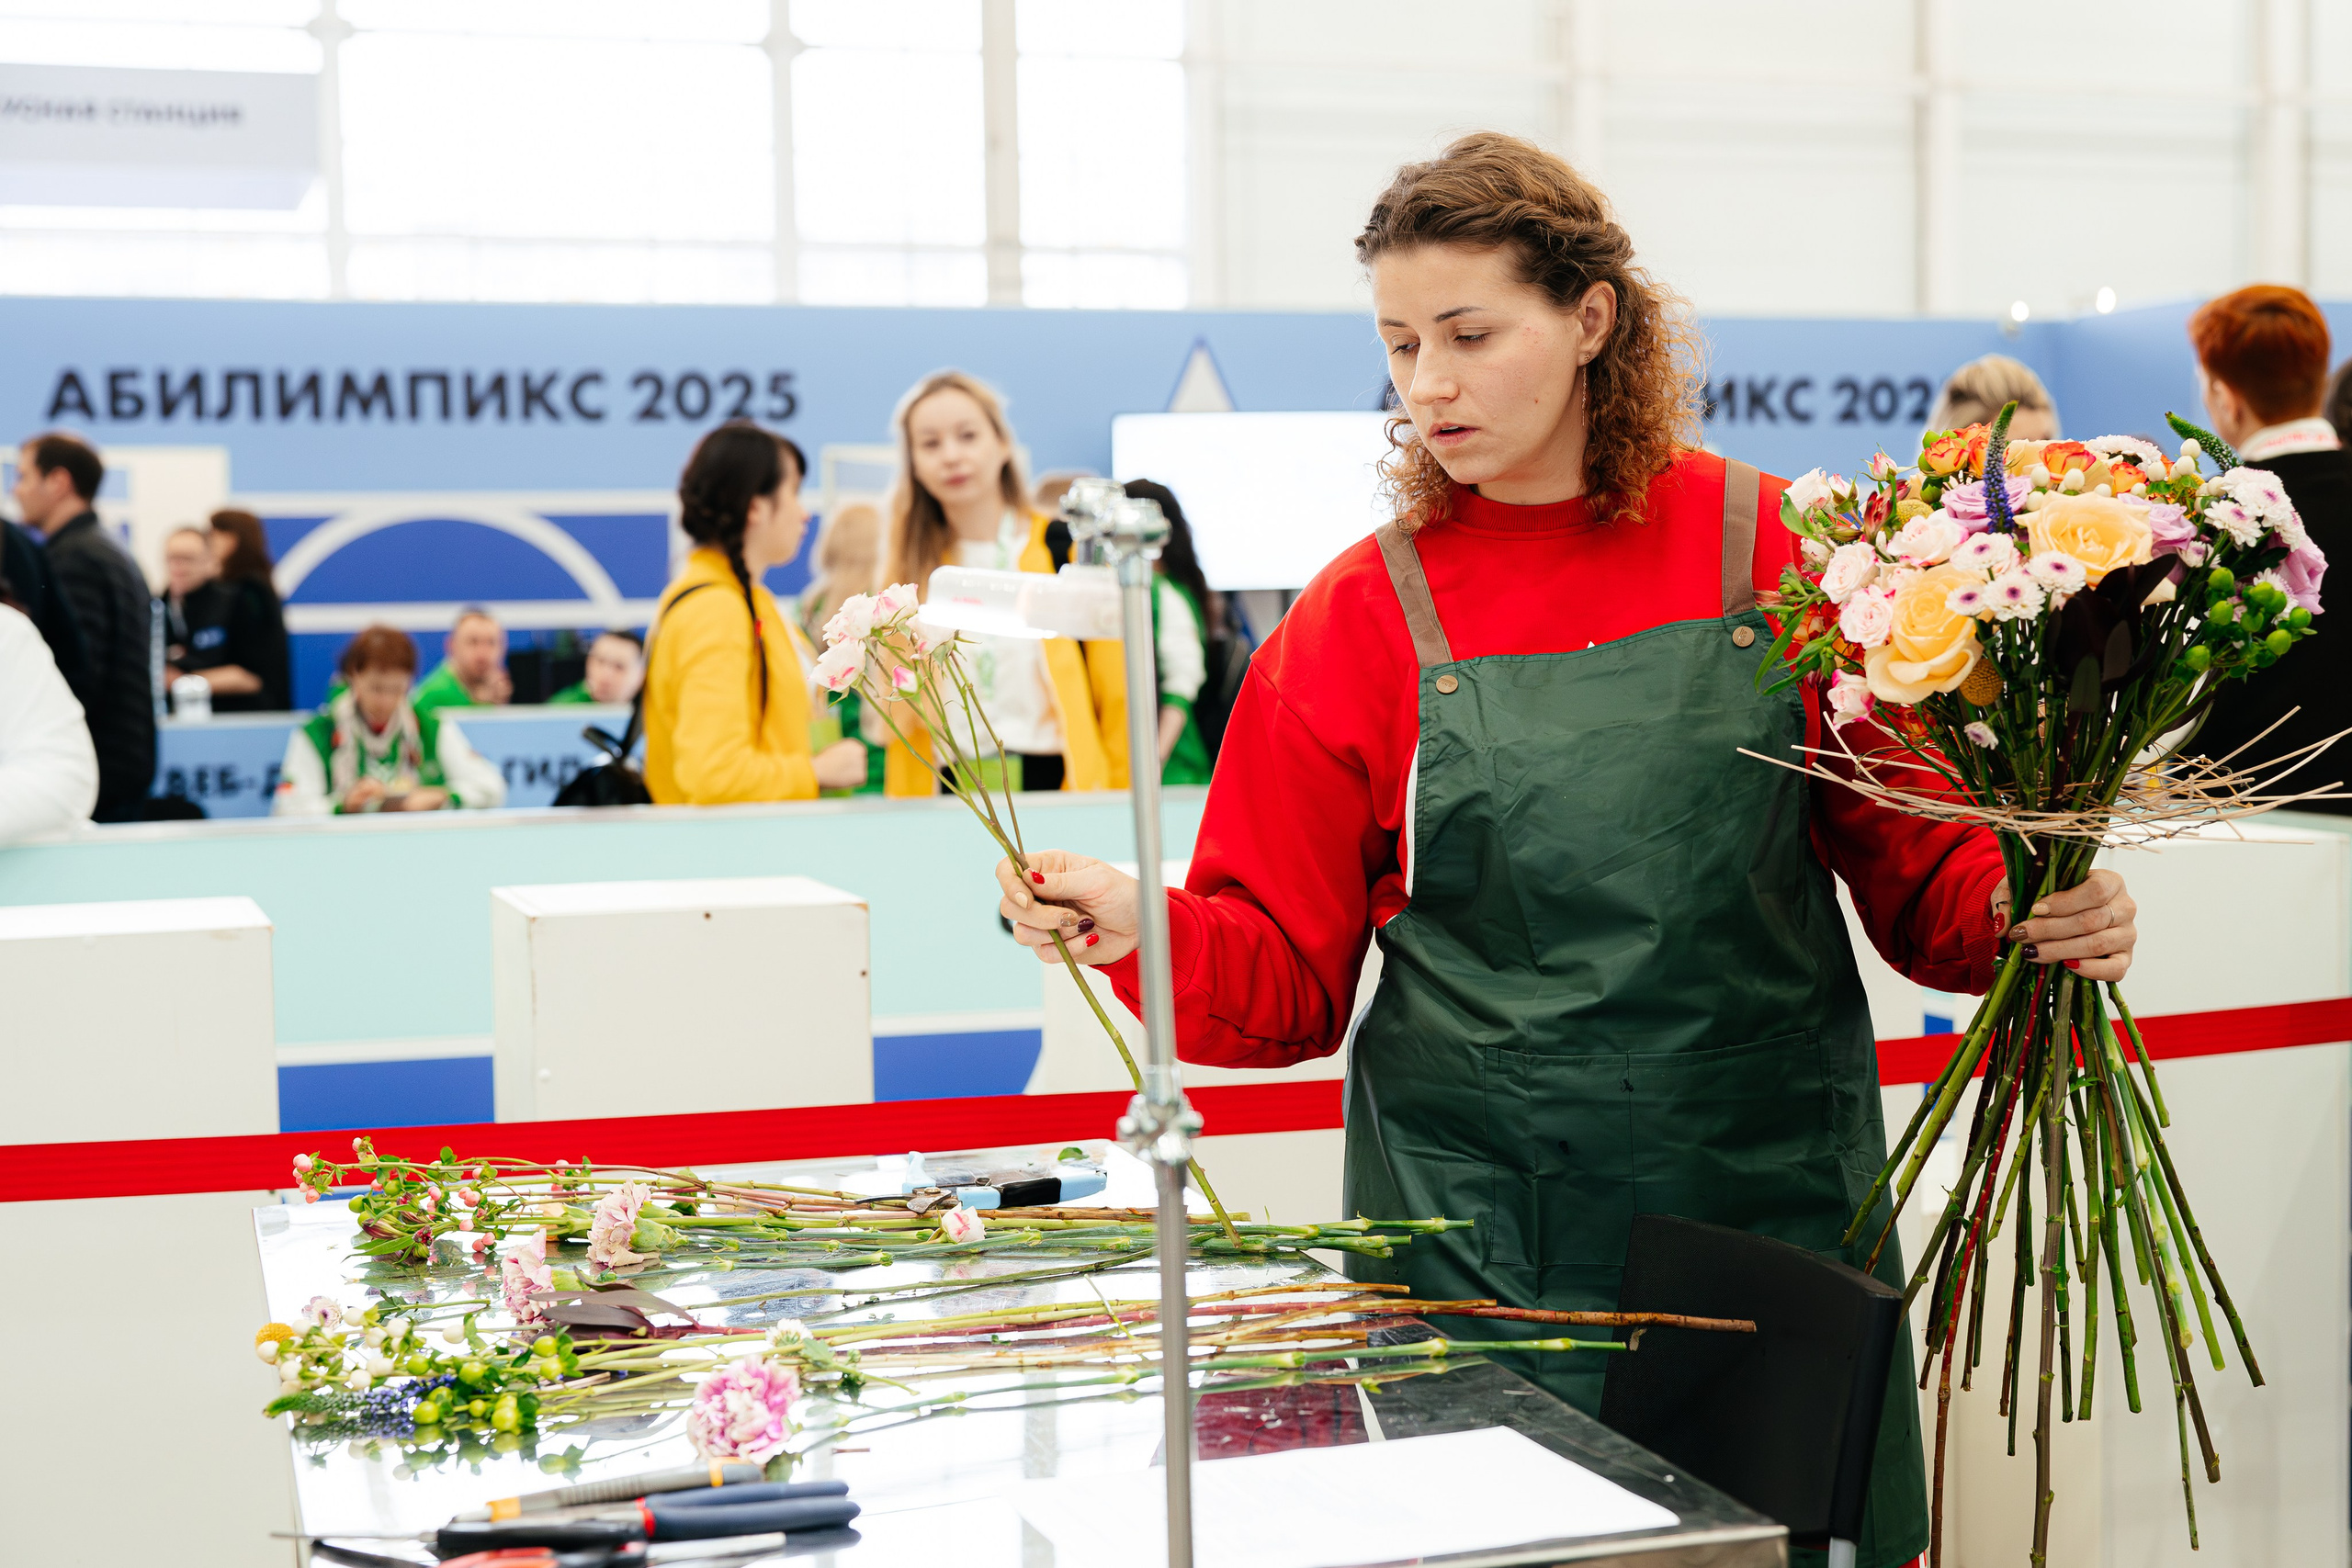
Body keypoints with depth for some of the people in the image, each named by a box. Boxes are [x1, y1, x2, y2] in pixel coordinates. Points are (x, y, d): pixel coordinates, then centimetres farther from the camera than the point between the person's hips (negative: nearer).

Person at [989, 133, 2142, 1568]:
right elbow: (1284, 979, 2)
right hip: (1477, 1224, 0)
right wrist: (1141, 928, -16)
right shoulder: (1362, 616, 1)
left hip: (1772, 1191, 1)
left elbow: (1913, 858, 6)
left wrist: (2029, 913, -13)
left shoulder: (1777, 550, 0)